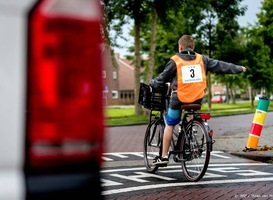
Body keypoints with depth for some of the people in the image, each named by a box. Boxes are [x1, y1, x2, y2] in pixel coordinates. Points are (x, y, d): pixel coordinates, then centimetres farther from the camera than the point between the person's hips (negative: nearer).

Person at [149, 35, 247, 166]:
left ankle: (164, 157, 9)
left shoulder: (175, 60, -2)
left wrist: (152, 83, 21)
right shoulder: (201, 59, 6)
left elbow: (162, 79, 1)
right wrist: (239, 68, 25)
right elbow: (219, 65, 13)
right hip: (197, 99, 3)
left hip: (179, 99, -3)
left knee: (169, 125, 10)